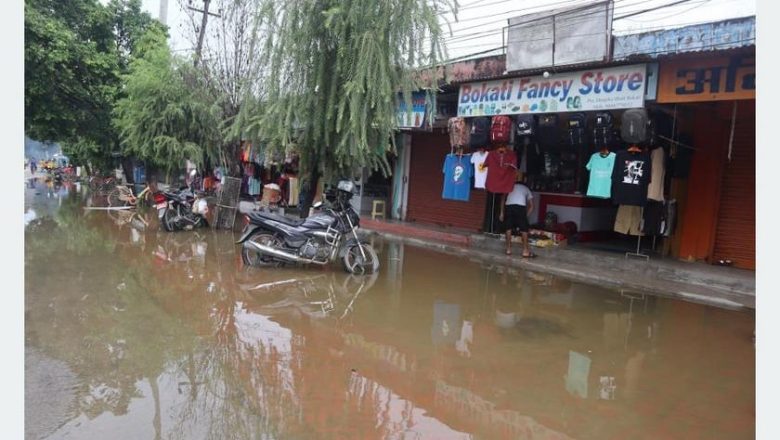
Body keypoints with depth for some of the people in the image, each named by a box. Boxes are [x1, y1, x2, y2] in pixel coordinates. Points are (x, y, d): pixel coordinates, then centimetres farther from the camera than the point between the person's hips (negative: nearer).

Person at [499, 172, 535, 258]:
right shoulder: (526, 189, 31)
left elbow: (503, 199, 27)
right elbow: (531, 206, 26)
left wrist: (502, 213, 27)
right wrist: (526, 216, 30)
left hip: (509, 206, 1)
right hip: (520, 207, -1)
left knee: (509, 228, 15)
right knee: (524, 229, 10)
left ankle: (509, 249, 17)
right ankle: (525, 251, 10)